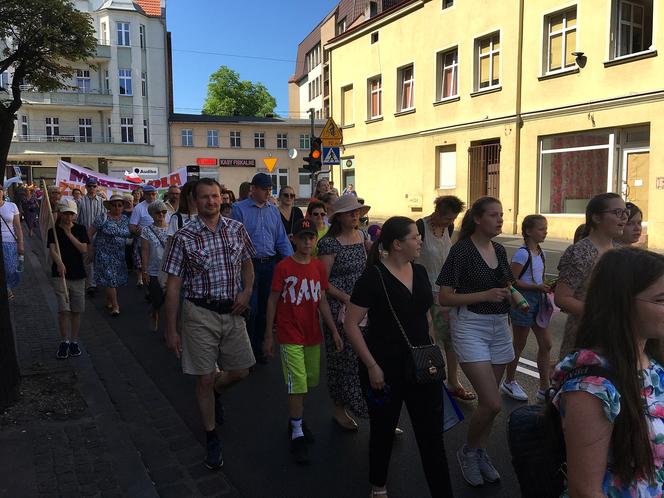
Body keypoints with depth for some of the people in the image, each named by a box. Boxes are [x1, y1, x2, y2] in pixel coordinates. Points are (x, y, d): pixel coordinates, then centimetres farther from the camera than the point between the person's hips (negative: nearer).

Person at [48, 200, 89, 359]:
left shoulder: (80, 229, 5)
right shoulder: (53, 231, 0)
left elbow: (84, 249, -7)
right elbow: (52, 250, -15)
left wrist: (69, 234, -11)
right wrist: (59, 263, -35)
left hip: (78, 275, 2)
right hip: (60, 274, -2)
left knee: (76, 310, 7)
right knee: (63, 309, -8)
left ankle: (74, 341, 20)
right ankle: (64, 342, 8)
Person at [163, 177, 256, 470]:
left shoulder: (237, 229, 1)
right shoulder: (184, 237, -10)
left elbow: (247, 264, 16)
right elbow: (173, 285, -7)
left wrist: (247, 292, -4)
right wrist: (171, 330, -8)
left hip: (232, 312, 4)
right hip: (200, 314, -4)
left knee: (240, 372, 12)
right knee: (205, 379, 6)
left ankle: (213, 392, 46)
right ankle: (211, 438, 25)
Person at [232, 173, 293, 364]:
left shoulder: (273, 210, 11)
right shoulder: (240, 209, -5)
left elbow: (282, 239, 11)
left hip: (270, 264, 5)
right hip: (249, 264, -5)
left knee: (265, 308, 13)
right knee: (251, 309, -2)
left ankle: (259, 348, 28)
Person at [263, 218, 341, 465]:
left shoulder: (319, 267, 3)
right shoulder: (283, 267, -10)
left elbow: (322, 302, 7)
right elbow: (272, 301, -6)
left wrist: (334, 331, 4)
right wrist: (268, 336, -5)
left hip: (313, 335, 5)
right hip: (290, 336, -5)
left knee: (308, 382, 15)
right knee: (297, 385, -3)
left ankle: (296, 419, 37)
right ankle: (297, 434, 11)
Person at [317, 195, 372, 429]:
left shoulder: (361, 235, 8)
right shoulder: (329, 243, -11)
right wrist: (347, 299, -18)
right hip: (339, 307, -6)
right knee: (342, 357, 3)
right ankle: (339, 409, 22)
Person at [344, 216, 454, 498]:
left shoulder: (420, 272, 4)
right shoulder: (373, 277, -15)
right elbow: (351, 324, -15)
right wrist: (372, 366, -16)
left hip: (421, 367, 5)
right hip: (386, 369, -4)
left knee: (432, 434, 5)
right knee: (383, 430, 15)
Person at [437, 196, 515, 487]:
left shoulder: (499, 250, 9)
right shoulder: (462, 250, -11)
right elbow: (444, 298, -14)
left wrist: (512, 294, 4)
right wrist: (485, 295, -20)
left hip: (499, 326, 7)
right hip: (470, 326, -6)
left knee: (487, 400, 12)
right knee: (492, 403, -10)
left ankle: (480, 453, 31)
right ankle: (467, 452, 14)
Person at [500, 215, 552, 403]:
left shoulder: (540, 253, 9)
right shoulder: (522, 254, -16)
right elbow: (512, 281, -20)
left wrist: (547, 288, 1)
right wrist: (537, 287, -24)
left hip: (538, 301, 8)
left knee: (546, 344, 8)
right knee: (519, 345, 6)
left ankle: (544, 388, 18)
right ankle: (509, 382, 25)